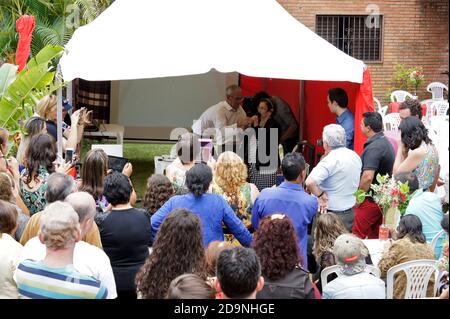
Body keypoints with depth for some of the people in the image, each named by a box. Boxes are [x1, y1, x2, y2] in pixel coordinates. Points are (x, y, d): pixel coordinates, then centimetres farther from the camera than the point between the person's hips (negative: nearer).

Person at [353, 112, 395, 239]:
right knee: (376, 237, 13)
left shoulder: (373, 148, -19)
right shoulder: (386, 142, 13)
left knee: (356, 236, -6)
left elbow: (368, 177, -28)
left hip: (371, 200, -10)